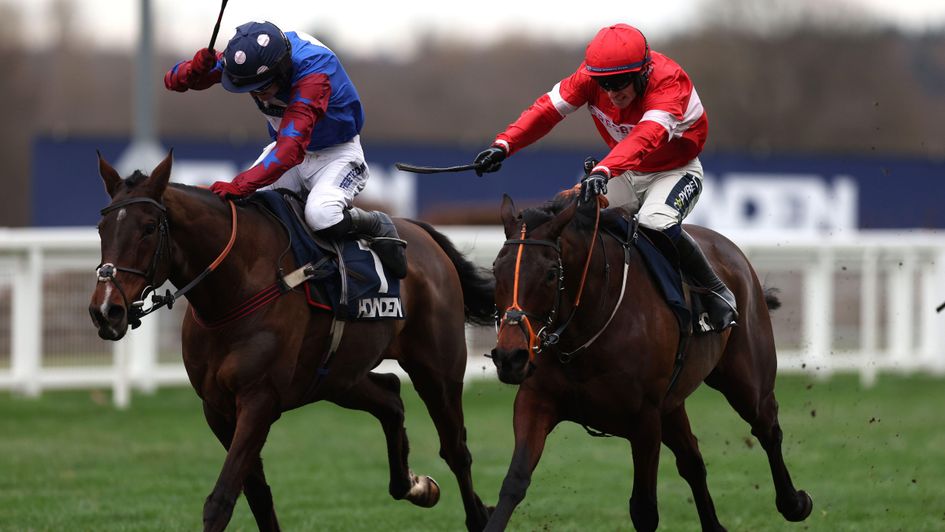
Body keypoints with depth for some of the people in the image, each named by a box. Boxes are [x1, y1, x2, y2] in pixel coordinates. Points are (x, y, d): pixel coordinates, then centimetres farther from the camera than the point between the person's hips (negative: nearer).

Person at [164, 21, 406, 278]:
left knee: (321, 216, -33)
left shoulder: (314, 69, -36)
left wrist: (240, 185, -54)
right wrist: (196, 68, -38)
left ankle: (378, 225, -4)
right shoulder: (247, 55, -19)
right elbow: (175, 80, -14)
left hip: (338, 152, -6)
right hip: (285, 146, 6)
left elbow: (292, 147, -45)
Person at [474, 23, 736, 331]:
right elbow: (547, 108, -22)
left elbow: (647, 135, -51)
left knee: (657, 224, -34)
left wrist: (604, 171, -68)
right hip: (628, 172, 6)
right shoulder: (592, 76, -18)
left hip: (677, 171, -6)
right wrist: (503, 145, -38)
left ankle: (717, 292, -16)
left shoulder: (668, 80, -35)